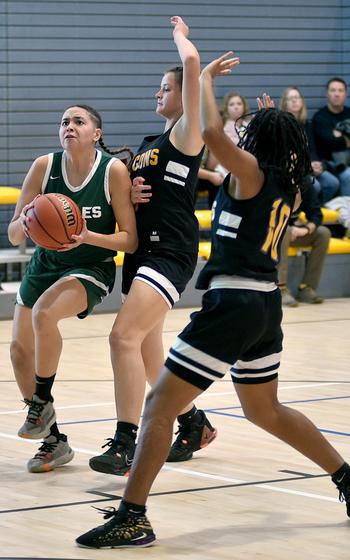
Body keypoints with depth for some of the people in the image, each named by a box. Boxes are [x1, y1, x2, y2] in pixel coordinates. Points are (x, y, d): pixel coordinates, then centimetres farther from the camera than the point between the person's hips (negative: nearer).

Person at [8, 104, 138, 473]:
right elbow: (13, 236, -7)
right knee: (20, 348, 3)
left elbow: (130, 241, -15)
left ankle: (42, 402, -9)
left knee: (43, 312, -31)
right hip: (45, 264, 5)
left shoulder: (114, 171, -17)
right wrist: (24, 224, -29)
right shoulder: (44, 167, -10)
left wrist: (87, 237, -30)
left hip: (92, 269, -5)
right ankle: (53, 442, 18)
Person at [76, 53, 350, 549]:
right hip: (266, 303, 9)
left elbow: (212, 134, -26)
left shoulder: (251, 171, -10)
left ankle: (131, 519, -11)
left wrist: (205, 79, -12)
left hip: (233, 303, -9)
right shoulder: (289, 186, 12)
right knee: (266, 411, 28)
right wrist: (276, 124, 41)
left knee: (159, 406, -7)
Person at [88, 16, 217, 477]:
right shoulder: (148, 145, 20)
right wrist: (127, 195, 5)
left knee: (124, 336, -23)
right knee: (149, 355, 14)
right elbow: (129, 190, 29)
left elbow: (192, 63, -16)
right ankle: (194, 424, 33)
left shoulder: (186, 134, -4)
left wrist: (180, 35, 4)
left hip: (171, 250, -9)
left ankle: (125, 444, -25)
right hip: (141, 251, 9)